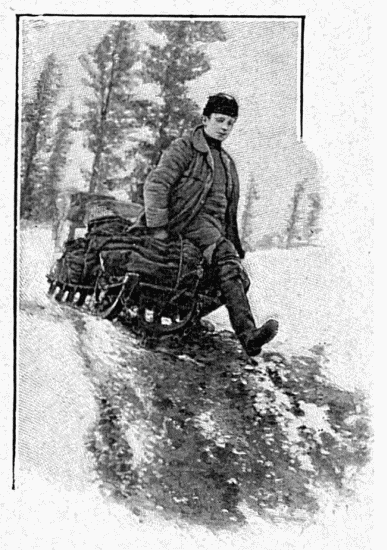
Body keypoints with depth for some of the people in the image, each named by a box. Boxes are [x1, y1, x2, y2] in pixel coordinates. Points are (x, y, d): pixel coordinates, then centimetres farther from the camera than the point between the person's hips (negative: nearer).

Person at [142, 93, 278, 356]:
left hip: (215, 227, 8)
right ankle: (246, 333, -44)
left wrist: (237, 245, 24)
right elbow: (155, 185, -9)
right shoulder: (184, 148, 4)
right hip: (186, 220, -8)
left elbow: (230, 212, 32)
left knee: (239, 277, -16)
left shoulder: (228, 162, 28)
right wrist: (158, 226, -19)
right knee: (225, 254, -33)